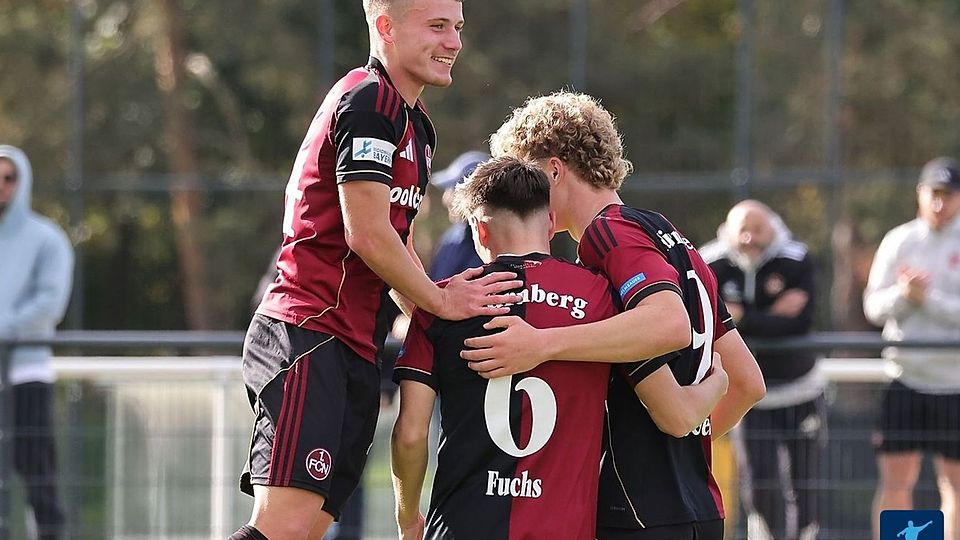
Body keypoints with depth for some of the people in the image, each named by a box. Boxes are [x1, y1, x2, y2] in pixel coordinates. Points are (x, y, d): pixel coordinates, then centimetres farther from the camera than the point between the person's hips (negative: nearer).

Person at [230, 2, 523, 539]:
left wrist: (429, 313, 12)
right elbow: (367, 235, -15)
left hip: (357, 352, 10)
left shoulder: (416, 122, 22)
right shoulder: (368, 102, -10)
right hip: (309, 338, -10)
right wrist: (440, 301, -4)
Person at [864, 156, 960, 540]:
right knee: (895, 479, -4)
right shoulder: (899, 242, 7)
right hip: (905, 376, 1)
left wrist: (928, 298, -18)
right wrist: (902, 295, -16)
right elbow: (873, 307, 2)